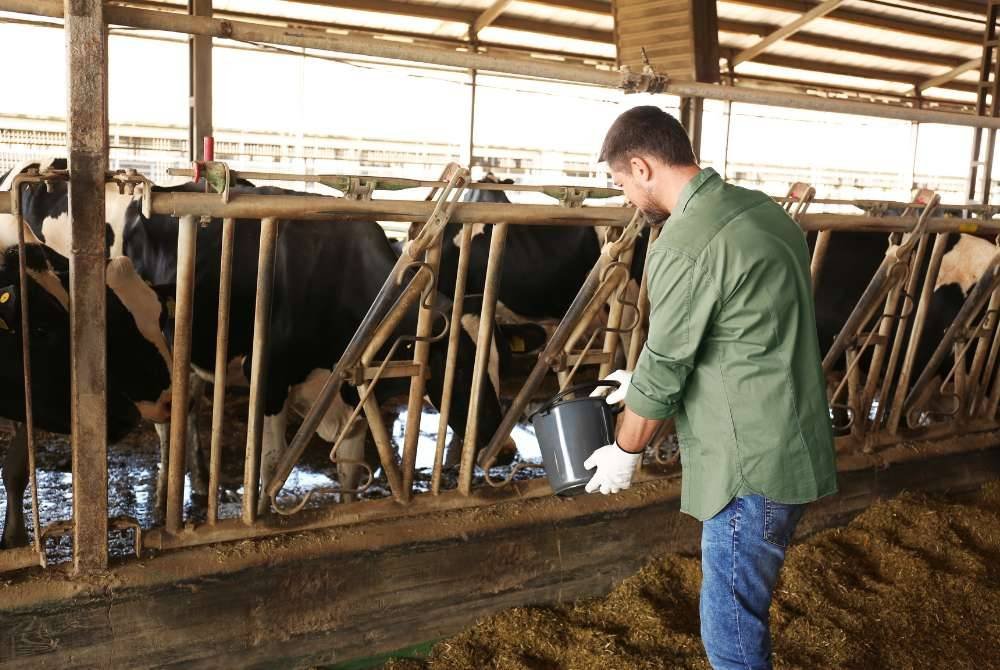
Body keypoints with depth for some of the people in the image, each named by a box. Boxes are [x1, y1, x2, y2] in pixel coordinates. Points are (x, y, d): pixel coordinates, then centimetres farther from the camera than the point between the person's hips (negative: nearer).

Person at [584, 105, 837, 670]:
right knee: (744, 605, 24)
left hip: (754, 465, -9)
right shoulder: (762, 209, 8)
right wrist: (645, 380, 24)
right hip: (788, 448, 9)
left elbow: (664, 367, -13)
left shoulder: (686, 245, -21)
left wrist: (625, 453, 4)